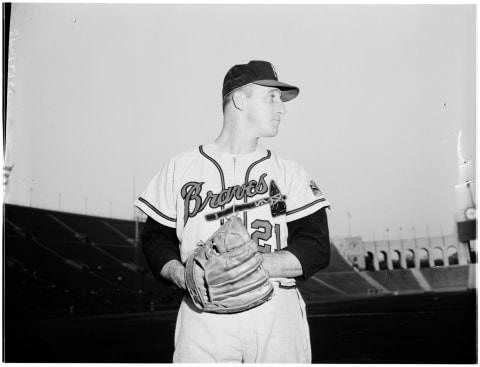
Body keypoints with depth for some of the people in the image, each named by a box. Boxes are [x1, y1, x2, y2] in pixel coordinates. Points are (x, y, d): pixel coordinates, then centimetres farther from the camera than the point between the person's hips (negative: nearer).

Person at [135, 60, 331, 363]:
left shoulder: (290, 173, 9)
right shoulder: (181, 168, 10)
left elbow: (317, 250, 1)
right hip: (203, 313, 0)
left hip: (276, 315, 1)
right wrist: (182, 276, -9)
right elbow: (156, 238, 11)